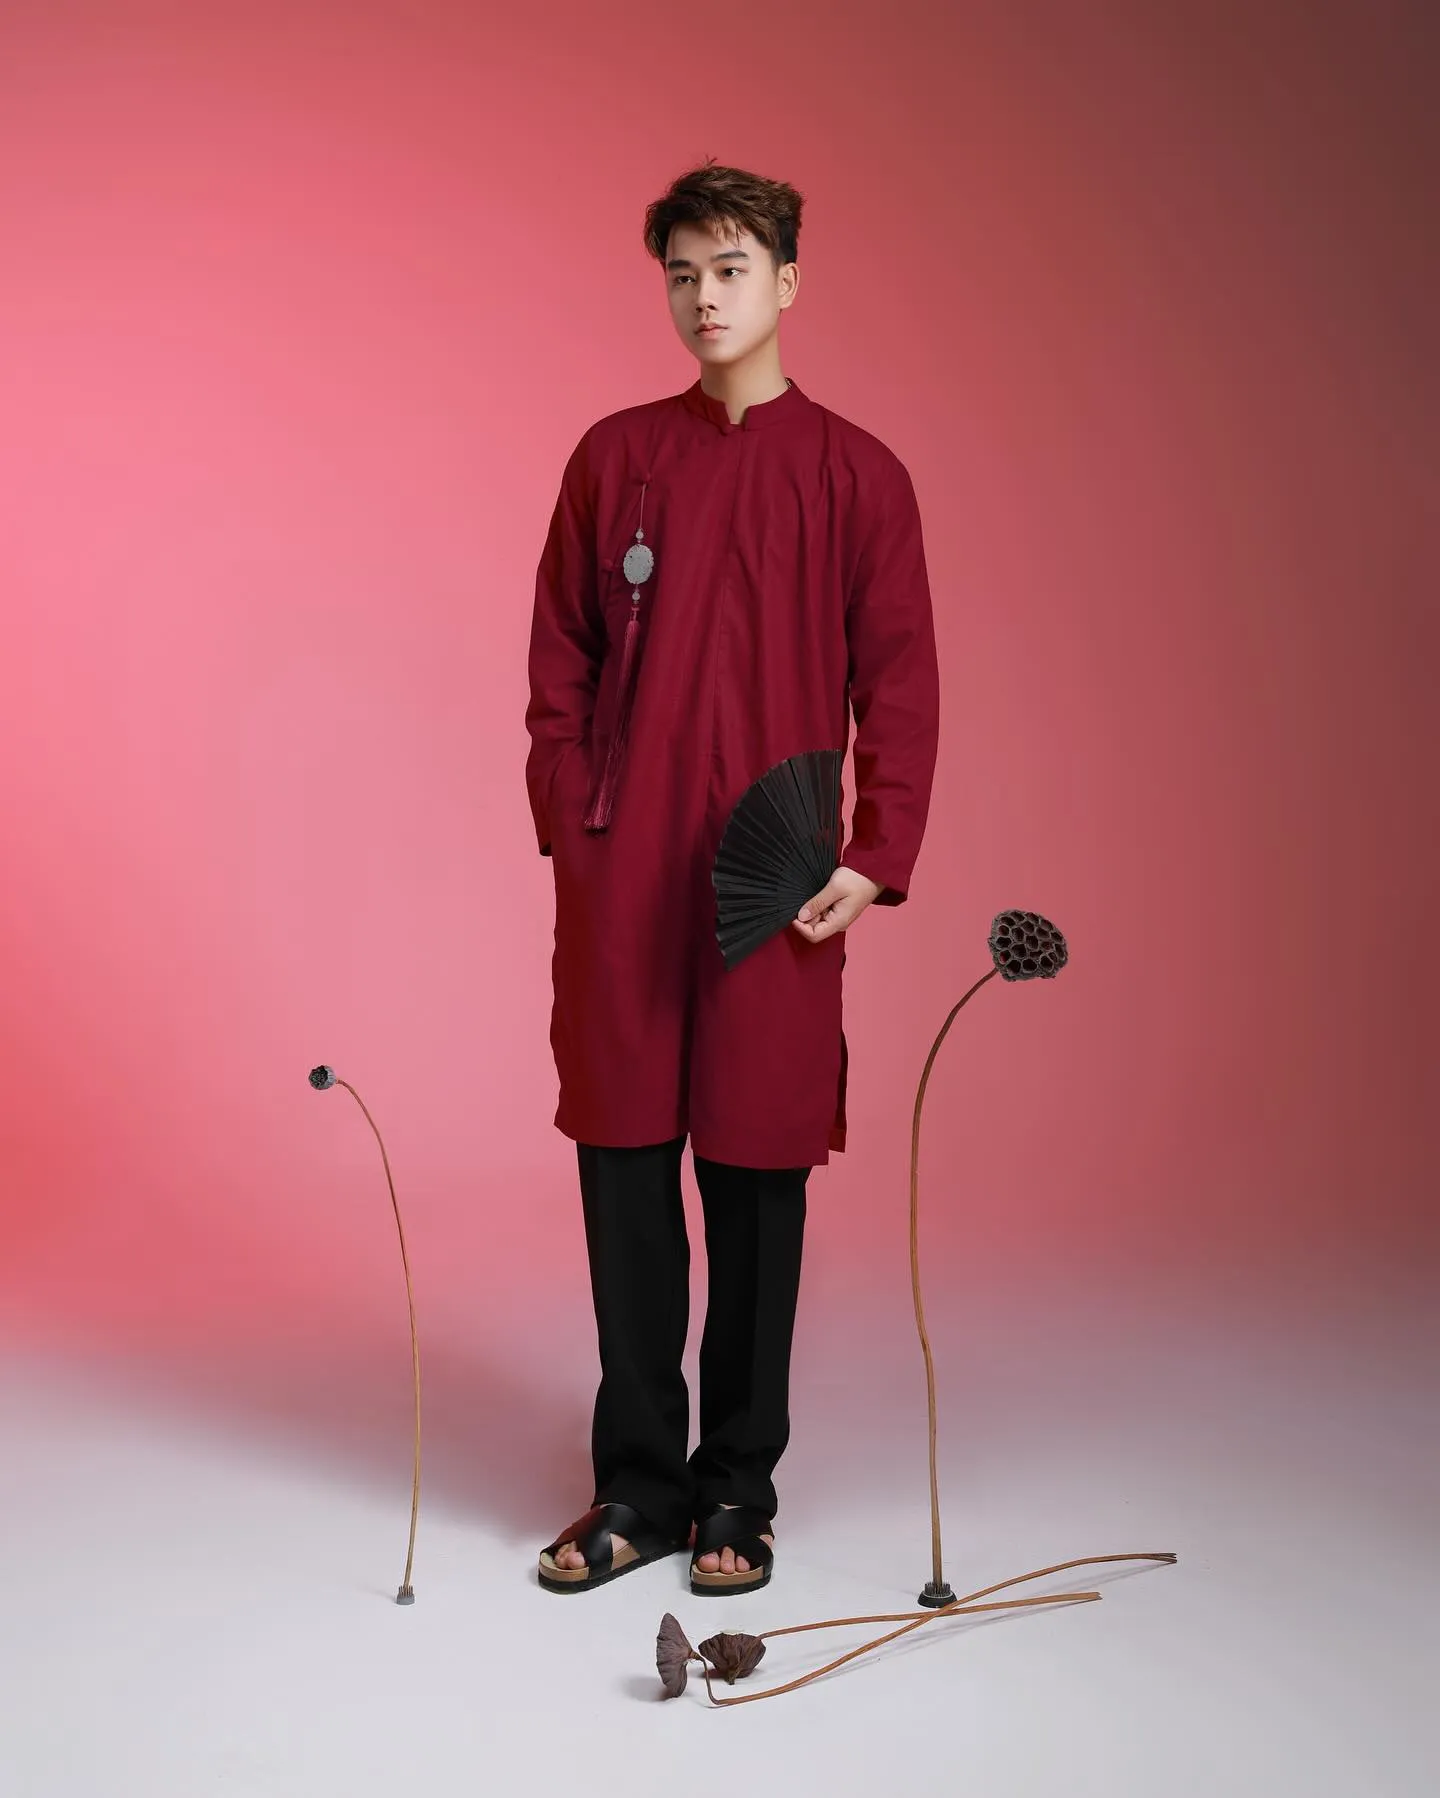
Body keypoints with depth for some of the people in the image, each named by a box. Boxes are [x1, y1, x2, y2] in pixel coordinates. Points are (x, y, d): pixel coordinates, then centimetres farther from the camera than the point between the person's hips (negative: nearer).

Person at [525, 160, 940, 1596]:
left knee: (757, 1169, 5)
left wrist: (878, 856, -8)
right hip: (621, 878, 2)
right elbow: (559, 665, 10)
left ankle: (739, 1489, 19)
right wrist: (569, 822, -1)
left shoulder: (856, 475, 4)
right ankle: (640, 1479, 20)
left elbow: (901, 685, 1)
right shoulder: (614, 458, 10)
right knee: (622, 1158, 5)